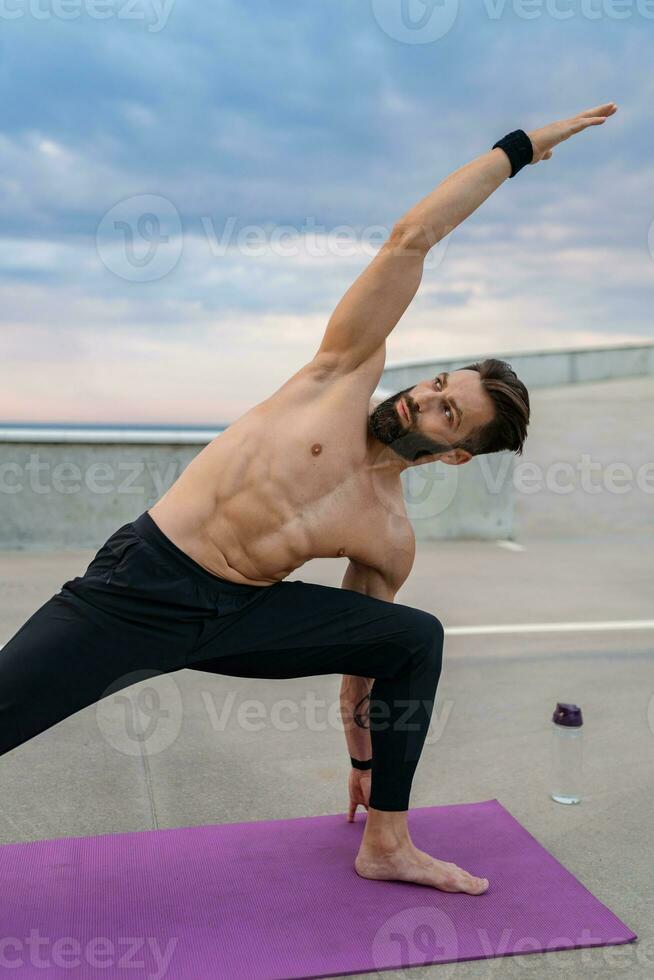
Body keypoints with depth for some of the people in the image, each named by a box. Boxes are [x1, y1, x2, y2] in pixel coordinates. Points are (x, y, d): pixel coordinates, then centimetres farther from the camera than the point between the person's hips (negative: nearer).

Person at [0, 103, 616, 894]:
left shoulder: (391, 538, 2)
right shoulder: (351, 370, -6)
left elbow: (361, 644, 16)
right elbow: (411, 236, -10)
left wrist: (362, 752, 21)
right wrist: (520, 146, -3)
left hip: (237, 617, 4)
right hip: (141, 583, -3)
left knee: (418, 636, -5)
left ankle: (386, 844, 8)